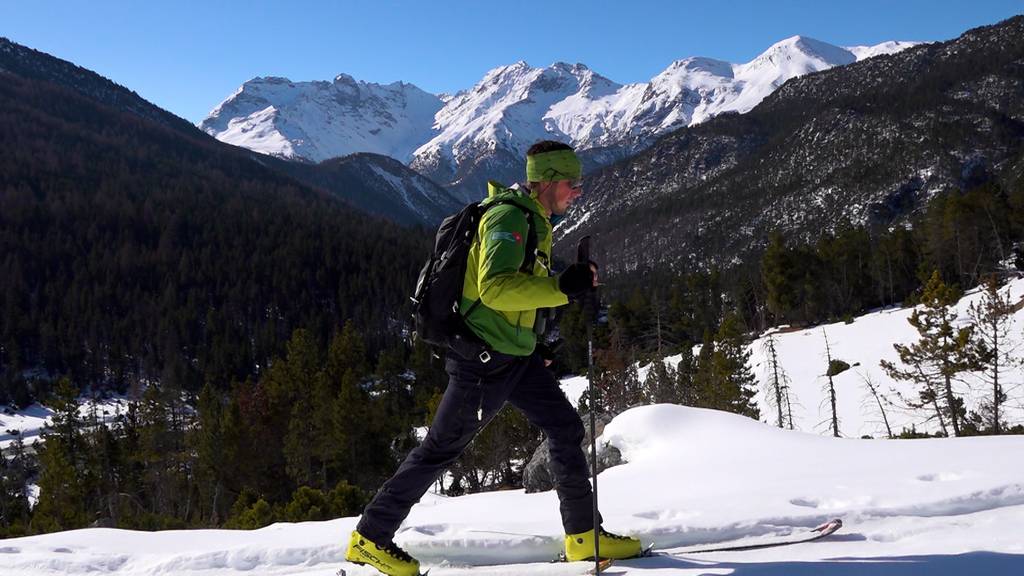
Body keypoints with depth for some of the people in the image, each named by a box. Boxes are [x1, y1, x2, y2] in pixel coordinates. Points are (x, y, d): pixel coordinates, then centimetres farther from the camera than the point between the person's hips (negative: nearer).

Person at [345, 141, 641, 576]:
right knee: (442, 447, 0)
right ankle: (370, 537, 13)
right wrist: (562, 288, -33)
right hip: (483, 356, -9)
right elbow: (494, 287, -31)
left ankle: (584, 536, 18)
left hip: (518, 353, 10)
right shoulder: (508, 217, -19)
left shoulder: (535, 221, 13)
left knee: (566, 430, 8)